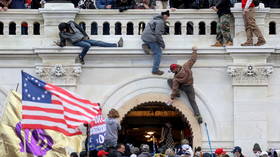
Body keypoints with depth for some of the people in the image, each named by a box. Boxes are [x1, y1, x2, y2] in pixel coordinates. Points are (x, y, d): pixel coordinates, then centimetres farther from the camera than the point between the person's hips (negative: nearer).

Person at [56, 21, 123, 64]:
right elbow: (63, 43, -5)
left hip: (83, 38, 4)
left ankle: (116, 45, -11)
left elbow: (80, 28, 8)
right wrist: (59, 44, -28)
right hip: (77, 42, -4)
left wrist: (86, 36, 7)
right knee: (88, 45, -35)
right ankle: (81, 57, -15)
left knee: (97, 43, -6)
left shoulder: (71, 24, -3)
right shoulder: (62, 34, -7)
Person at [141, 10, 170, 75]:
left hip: (144, 37, 9)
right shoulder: (160, 22, -14)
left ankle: (146, 45, 7)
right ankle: (155, 70, -4)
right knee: (158, 53, -3)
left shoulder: (156, 19, 17)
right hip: (150, 38, -9)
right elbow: (158, 34, -19)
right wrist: (162, 44, -10)